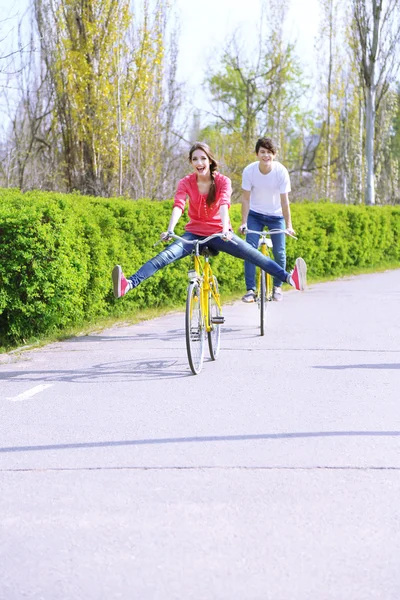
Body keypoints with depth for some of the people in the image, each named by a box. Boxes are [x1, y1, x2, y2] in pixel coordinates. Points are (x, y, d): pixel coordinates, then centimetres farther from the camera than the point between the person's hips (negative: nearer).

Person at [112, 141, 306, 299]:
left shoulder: (223, 181, -9)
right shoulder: (186, 183, -7)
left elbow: (224, 205, -27)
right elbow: (178, 206, -23)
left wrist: (225, 229, -46)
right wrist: (170, 229, -42)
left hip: (219, 233, 0)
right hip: (194, 233, 0)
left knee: (253, 254, -21)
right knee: (165, 255, -24)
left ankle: (289, 278, -27)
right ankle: (129, 284, -38)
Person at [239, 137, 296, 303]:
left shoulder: (281, 171, -21)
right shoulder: (249, 171, -19)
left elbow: (284, 200, -18)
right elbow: (245, 198, -13)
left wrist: (288, 225, -20)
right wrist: (243, 223, -18)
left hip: (276, 215, 0)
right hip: (255, 214, 0)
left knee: (279, 252, -4)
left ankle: (277, 286, 17)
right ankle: (250, 289, -6)